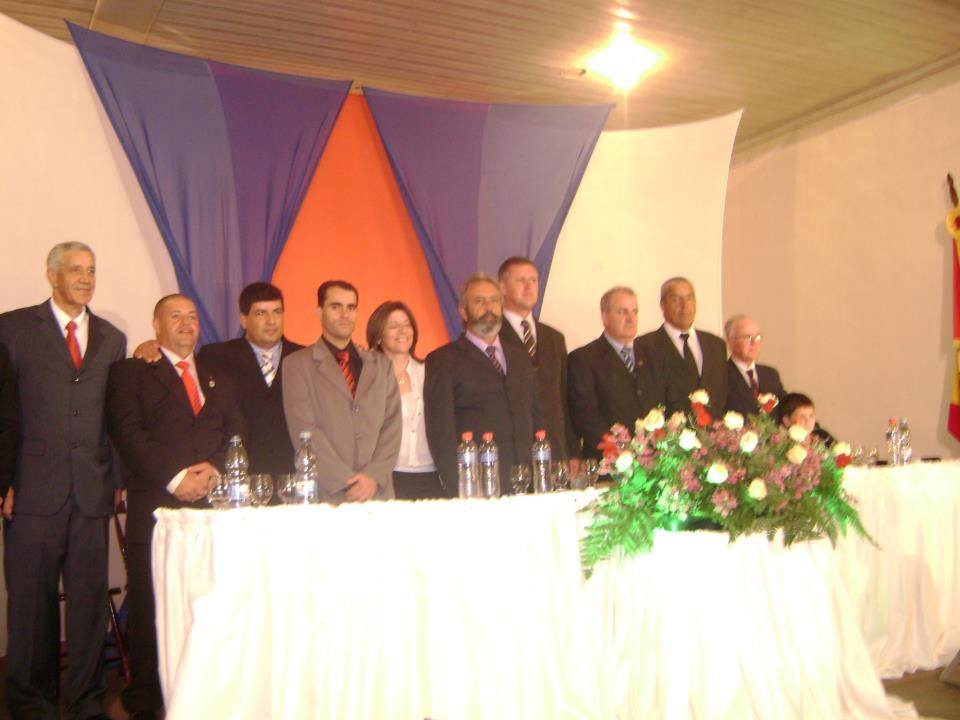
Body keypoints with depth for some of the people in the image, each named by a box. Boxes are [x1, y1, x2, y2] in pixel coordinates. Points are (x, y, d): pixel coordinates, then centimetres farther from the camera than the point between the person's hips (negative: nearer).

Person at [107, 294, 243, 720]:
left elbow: (236, 434, 13)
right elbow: (129, 433, -4)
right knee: (149, 603, -1)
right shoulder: (130, 373, 9)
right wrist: (175, 477, -13)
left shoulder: (220, 380, 23)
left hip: (212, 501, 4)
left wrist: (214, 468, -6)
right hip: (156, 505, -3)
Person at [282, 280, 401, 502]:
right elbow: (304, 430, -6)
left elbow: (392, 425, 7)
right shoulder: (297, 365, 3)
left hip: (378, 491, 3)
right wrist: (346, 482, -12)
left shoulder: (381, 364, 14)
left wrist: (375, 476, -8)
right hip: (325, 495, -3)